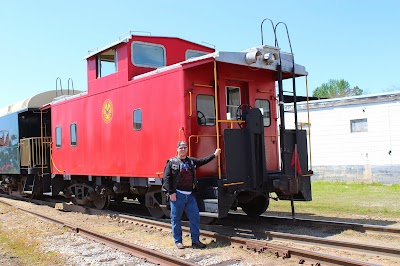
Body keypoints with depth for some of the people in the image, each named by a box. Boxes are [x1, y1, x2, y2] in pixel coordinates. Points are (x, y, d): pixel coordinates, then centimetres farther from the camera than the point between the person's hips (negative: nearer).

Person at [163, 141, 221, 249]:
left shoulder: (191, 161, 13)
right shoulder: (172, 162, -3)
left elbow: (203, 161, 21)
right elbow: (166, 177, -7)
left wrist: (214, 154, 15)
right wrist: (171, 193, -13)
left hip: (190, 195, 5)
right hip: (177, 195, -5)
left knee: (195, 217, 4)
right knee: (176, 218, 4)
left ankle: (195, 240, 15)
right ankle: (178, 241, 17)